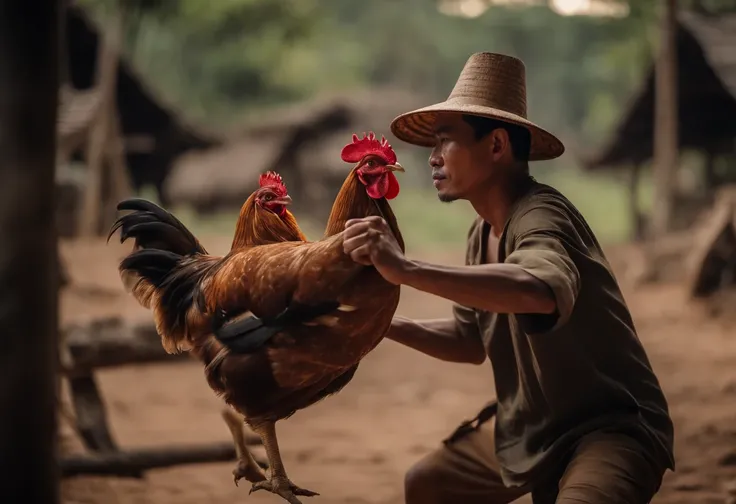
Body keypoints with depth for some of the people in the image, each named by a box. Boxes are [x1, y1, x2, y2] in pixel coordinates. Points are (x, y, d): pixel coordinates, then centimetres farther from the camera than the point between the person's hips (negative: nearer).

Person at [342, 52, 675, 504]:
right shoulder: (484, 233, 5)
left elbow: (544, 290, -47)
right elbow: (471, 341, 18)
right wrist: (388, 326, 3)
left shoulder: (540, 216, -23)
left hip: (611, 427, -10)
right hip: (529, 425, 10)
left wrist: (407, 270, -48)